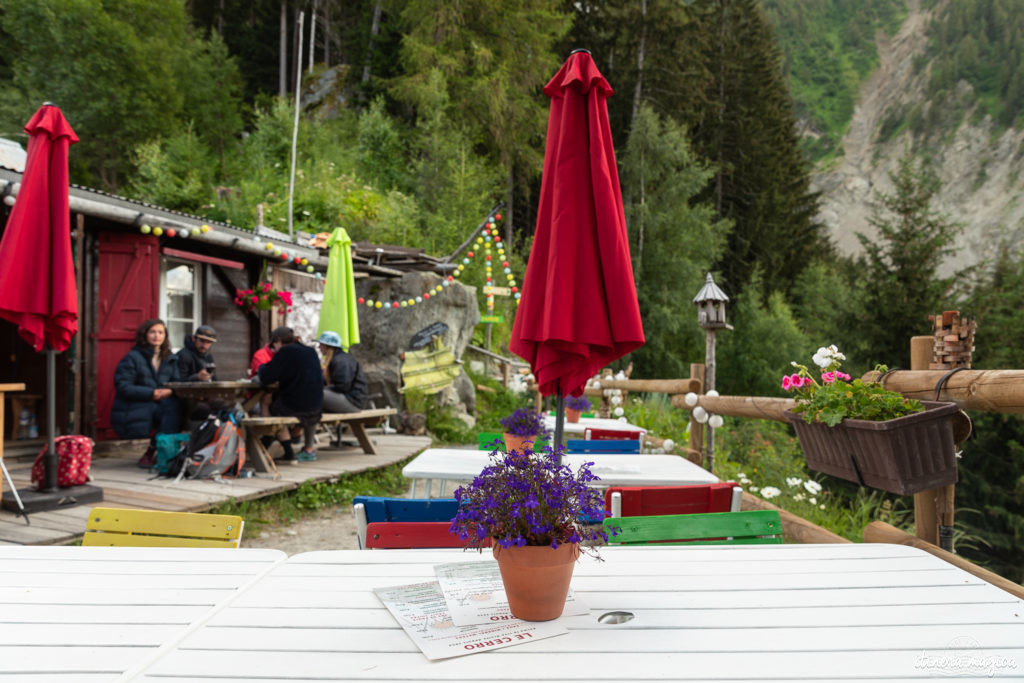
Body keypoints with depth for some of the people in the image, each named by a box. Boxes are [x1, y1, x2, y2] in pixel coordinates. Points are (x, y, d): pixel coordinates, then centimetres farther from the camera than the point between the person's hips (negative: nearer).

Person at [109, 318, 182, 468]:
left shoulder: (170, 359, 14)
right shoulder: (133, 357, -2)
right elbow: (123, 388, -10)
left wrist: (170, 391, -16)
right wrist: (152, 393, -19)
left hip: (159, 405, 4)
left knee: (175, 405, -30)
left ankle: (151, 453, -20)